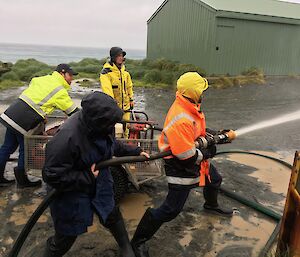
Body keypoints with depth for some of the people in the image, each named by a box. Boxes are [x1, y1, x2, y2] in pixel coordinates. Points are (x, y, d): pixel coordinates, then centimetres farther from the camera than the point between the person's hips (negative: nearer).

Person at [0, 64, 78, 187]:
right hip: (23, 122, -8)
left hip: (10, 115, 8)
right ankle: (22, 180, 23)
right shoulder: (60, 91, -7)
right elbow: (73, 112, -2)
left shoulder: (41, 79, 15)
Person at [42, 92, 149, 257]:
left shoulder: (101, 126, -15)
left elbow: (113, 145, 9)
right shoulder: (67, 138, -37)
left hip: (99, 185, 6)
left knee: (112, 216, 22)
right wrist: (87, 178, -28)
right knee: (67, 235, 12)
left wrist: (135, 152, 9)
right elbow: (52, 175, -29)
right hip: (71, 192, -6)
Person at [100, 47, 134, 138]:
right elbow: (106, 89, -20)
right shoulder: (106, 72, -11)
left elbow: (129, 86, 21)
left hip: (125, 105, 6)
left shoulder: (125, 71, 10)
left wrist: (131, 99, 18)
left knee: (126, 127, 14)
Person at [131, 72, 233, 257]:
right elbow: (187, 157, -31)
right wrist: (207, 153, -15)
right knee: (172, 209, -6)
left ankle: (211, 205, 64)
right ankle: (138, 241, 10)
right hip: (181, 165, -10)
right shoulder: (181, 120, -35)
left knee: (215, 179, 31)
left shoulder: (190, 106, -5)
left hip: (196, 156, 10)